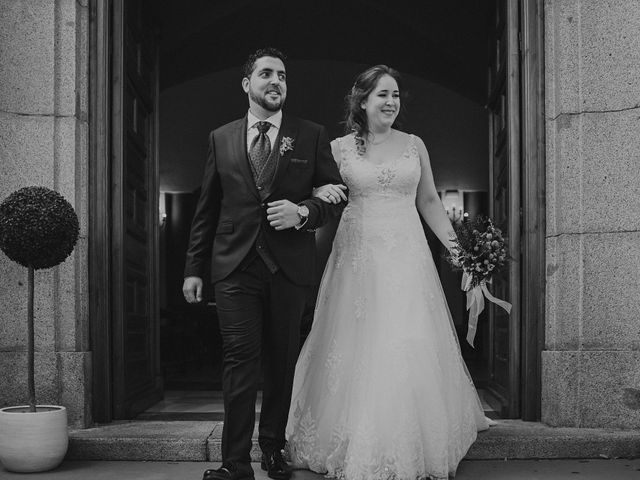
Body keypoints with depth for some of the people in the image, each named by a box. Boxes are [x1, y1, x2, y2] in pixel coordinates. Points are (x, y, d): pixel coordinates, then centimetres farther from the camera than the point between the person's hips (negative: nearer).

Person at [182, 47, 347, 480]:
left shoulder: (311, 136, 7)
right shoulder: (221, 139, 11)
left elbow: (337, 196, 8)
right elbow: (206, 210, 11)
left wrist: (304, 212, -12)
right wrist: (195, 268, 8)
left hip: (289, 266, 0)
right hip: (234, 266, 0)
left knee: (282, 360, 9)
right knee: (240, 359, -5)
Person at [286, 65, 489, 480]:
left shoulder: (415, 145, 9)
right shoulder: (340, 148, 4)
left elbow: (429, 201, 14)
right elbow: (318, 193, 5)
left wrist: (455, 247, 7)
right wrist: (318, 197, -19)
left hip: (407, 258, 1)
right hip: (358, 259, -1)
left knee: (409, 350, -1)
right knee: (358, 350, 1)